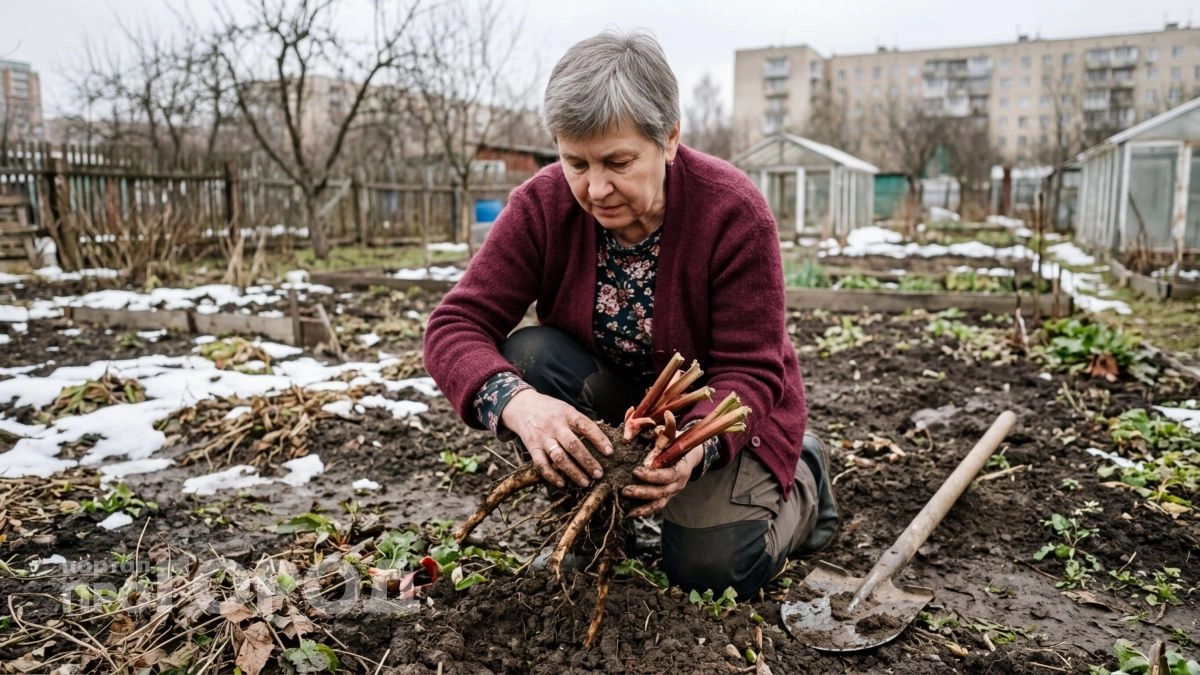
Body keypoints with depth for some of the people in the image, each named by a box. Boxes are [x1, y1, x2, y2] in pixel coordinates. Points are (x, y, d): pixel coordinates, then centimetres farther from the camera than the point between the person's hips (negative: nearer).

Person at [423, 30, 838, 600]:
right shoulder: (543, 206, -20)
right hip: (611, 398, 3)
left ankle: (801, 478, 16)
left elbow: (749, 372, -24)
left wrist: (695, 448, -45)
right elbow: (455, 326, -24)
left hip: (722, 408, -2)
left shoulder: (734, 212, -26)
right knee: (527, 356, -26)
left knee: (712, 568, -18)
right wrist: (519, 403, -46)